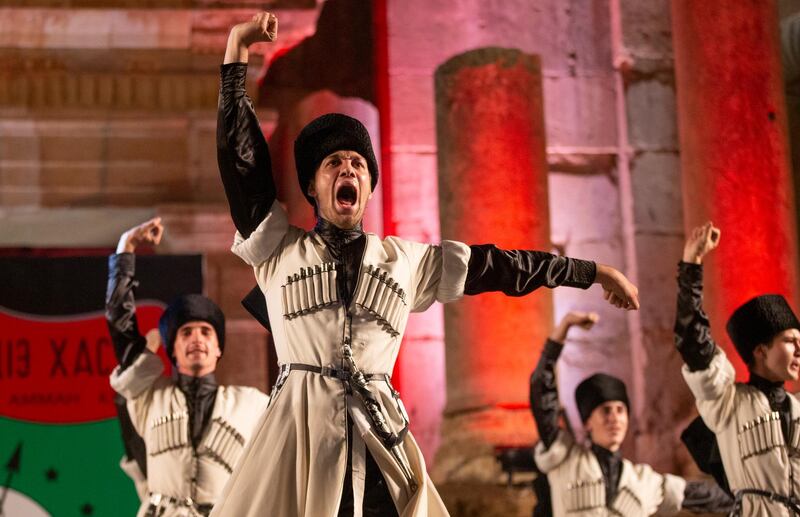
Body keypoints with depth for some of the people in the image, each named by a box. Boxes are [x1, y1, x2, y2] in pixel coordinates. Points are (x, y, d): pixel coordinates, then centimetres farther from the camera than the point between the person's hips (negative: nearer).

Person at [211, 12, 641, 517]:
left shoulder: (407, 259, 19)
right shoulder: (279, 249, 12)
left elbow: (495, 265, 21)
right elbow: (240, 156, 6)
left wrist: (593, 271, 24)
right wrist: (237, 51, 5)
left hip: (378, 436, 2)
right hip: (301, 428, -2)